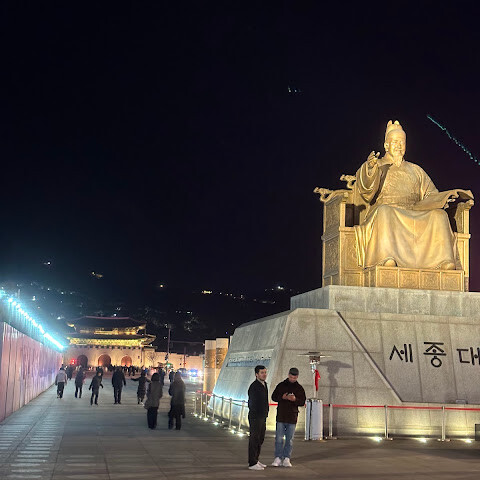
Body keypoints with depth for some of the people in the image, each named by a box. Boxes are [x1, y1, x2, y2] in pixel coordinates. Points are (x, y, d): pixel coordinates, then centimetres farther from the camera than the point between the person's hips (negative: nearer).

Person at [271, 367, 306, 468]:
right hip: (281, 416, -1)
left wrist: (295, 399, -16)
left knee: (289, 439, 3)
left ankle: (286, 459, 9)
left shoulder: (299, 388, 6)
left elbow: (302, 402, 5)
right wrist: (282, 397, -14)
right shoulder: (281, 385, 5)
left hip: (292, 417, 1)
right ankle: (278, 458, 4)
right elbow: (274, 397, 5)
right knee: (279, 438, -2)